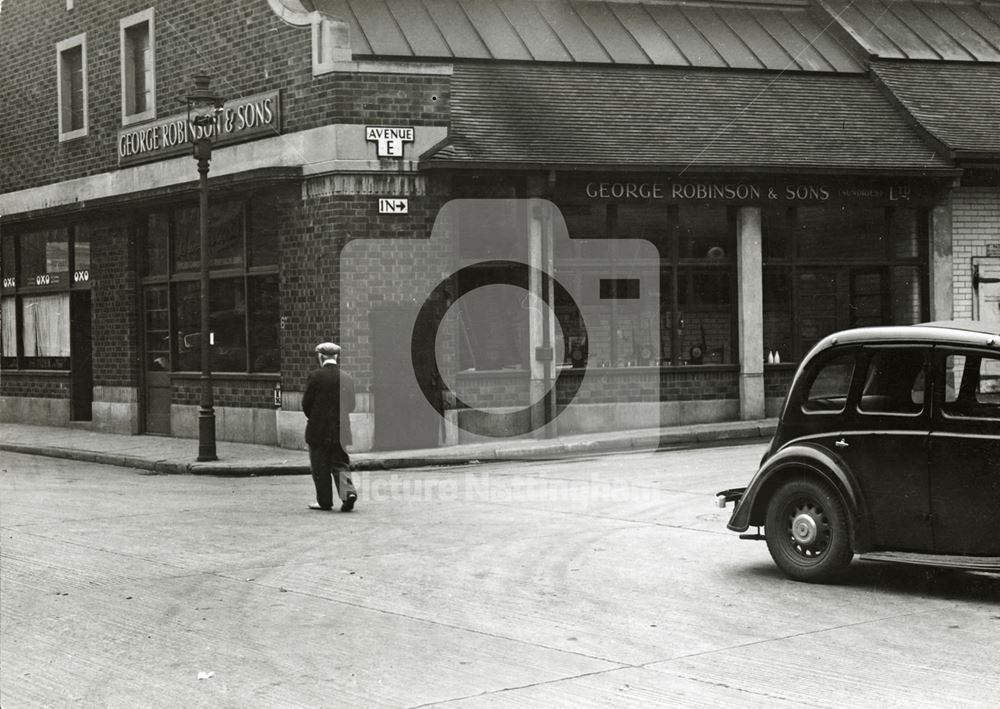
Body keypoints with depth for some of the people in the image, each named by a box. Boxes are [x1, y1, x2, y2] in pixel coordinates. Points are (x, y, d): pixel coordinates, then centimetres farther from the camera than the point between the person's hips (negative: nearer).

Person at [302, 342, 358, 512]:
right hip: (341, 430, 4)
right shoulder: (347, 378, 1)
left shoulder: (316, 376, -10)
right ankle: (348, 492, -9)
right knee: (340, 464, 10)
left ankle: (324, 501, 11)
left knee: (320, 468, 7)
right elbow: (351, 405, 6)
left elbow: (306, 403, -5)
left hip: (319, 430, -3)